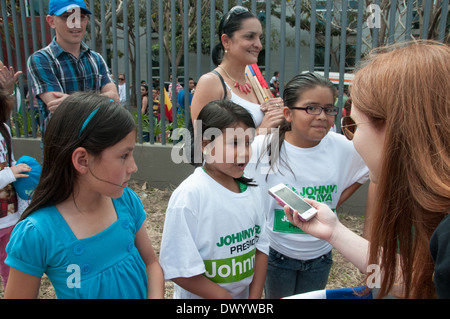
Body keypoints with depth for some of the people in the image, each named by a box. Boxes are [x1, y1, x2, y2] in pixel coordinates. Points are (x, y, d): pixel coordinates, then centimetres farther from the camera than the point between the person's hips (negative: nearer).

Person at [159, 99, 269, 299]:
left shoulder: (249, 190, -4)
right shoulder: (189, 195, -23)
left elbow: (260, 247, 1)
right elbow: (179, 268, -22)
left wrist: (255, 295, -7)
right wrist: (225, 296, -18)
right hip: (201, 297, -5)